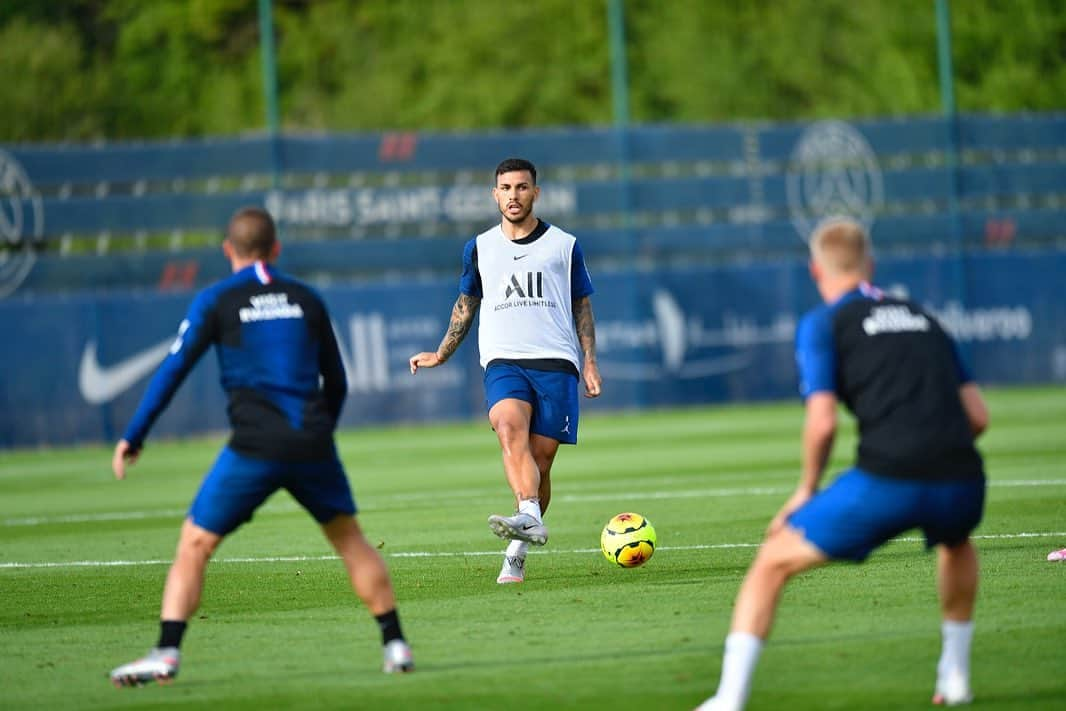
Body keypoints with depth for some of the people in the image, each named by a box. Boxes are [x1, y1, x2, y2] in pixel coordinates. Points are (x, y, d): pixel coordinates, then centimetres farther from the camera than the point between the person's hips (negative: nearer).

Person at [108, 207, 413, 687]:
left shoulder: (217, 300, 4)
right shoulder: (305, 299, 14)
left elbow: (173, 370, -1)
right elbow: (336, 382, 21)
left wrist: (133, 437, 4)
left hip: (254, 447, -3)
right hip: (312, 441, 3)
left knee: (193, 547, 3)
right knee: (349, 539, 19)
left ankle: (166, 654, -11)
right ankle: (395, 644, 15)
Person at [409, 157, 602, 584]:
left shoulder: (564, 245, 11)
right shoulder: (479, 249, 14)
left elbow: (582, 307, 14)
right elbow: (466, 305, 25)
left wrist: (590, 364, 5)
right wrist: (440, 355, 22)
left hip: (556, 362, 0)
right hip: (503, 361, 0)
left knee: (541, 457, -5)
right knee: (510, 428, -29)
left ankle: (516, 554, 4)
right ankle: (530, 518, -47)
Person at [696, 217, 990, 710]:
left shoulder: (823, 324, 9)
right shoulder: (922, 318, 25)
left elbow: (822, 422, -3)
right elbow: (977, 415, 21)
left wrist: (806, 490, 11)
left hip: (884, 483, -5)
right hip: (961, 481, 5)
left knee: (772, 564, 9)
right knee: (956, 542, 41)